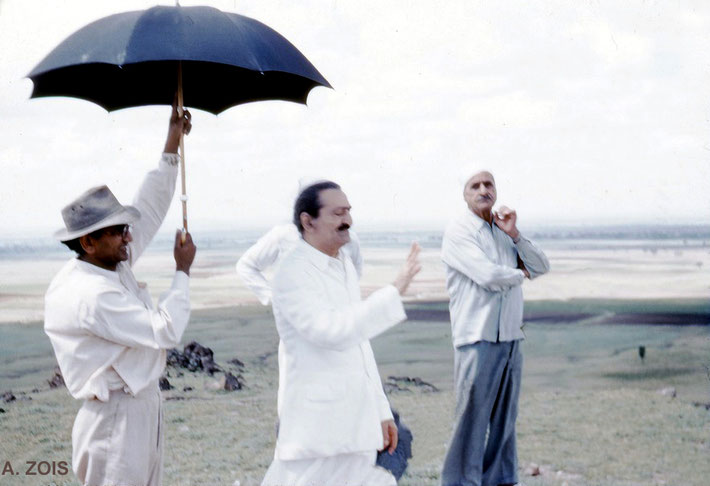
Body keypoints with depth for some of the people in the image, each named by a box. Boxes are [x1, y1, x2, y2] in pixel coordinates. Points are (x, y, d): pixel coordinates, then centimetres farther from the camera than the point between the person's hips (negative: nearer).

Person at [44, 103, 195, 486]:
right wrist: (183, 271, -9)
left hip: (143, 409, 10)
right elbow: (166, 331, -21)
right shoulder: (91, 296, -23)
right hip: (116, 421, -10)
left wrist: (172, 146, 12)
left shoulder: (113, 264, 6)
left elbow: (149, 211, 14)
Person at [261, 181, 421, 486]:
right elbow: (329, 331, -27)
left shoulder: (346, 267, 15)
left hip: (356, 424, 8)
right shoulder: (293, 273, -12)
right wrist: (395, 291, -27)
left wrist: (380, 411, 18)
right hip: (318, 425, -8)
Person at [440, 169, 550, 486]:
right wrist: (521, 273, 1)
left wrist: (515, 235, -4)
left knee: (504, 420, 11)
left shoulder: (504, 231, 15)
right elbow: (488, 275, -17)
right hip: (477, 338, -7)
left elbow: (541, 267, 10)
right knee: (472, 421, -7)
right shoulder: (459, 232, -6)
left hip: (511, 339, 7)